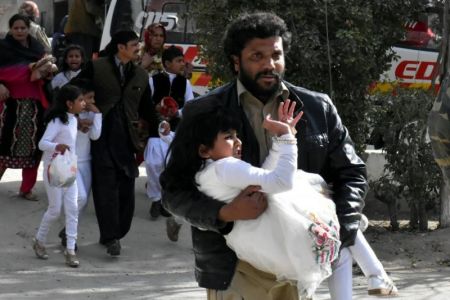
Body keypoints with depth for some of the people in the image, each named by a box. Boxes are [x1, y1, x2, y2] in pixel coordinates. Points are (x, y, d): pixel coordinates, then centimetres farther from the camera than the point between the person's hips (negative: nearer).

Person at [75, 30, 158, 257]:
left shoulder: (141, 75, 14)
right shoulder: (96, 68, 1)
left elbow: (147, 108, 20)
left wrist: (155, 134, 17)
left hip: (126, 138, 4)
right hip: (102, 136, -4)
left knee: (126, 188, 0)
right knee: (106, 185, -10)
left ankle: (114, 234, 11)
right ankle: (111, 237, -11)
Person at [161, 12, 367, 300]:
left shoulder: (317, 108, 6)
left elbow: (351, 173, 12)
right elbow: (173, 189, -1)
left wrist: (340, 234, -5)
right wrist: (224, 214, -19)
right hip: (236, 269, -2)